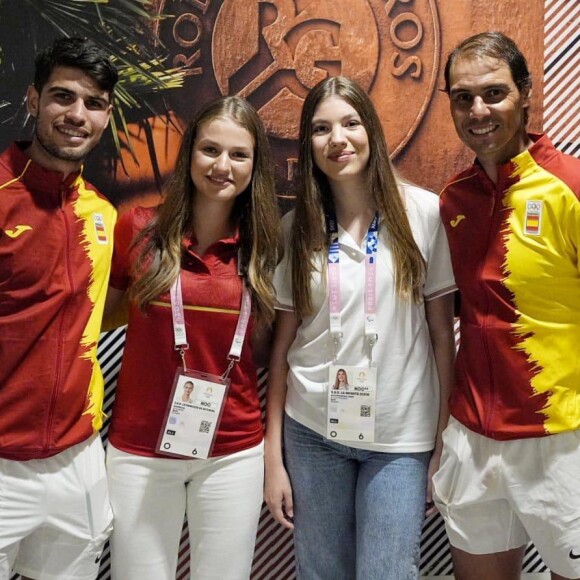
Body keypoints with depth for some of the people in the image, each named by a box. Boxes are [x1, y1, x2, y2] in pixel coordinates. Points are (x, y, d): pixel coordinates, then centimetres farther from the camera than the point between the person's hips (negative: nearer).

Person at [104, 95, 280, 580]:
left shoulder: (263, 247, -2)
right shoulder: (139, 229, -7)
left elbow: (269, 350, 7)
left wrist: (277, 452, 5)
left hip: (234, 454, 1)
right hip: (138, 451, -1)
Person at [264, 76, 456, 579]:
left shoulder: (423, 212, -4)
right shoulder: (297, 226, 1)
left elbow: (442, 329, -1)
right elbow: (283, 340, 3)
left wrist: (446, 434, -2)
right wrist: (273, 454, 3)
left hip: (402, 435, -2)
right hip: (312, 432, 2)